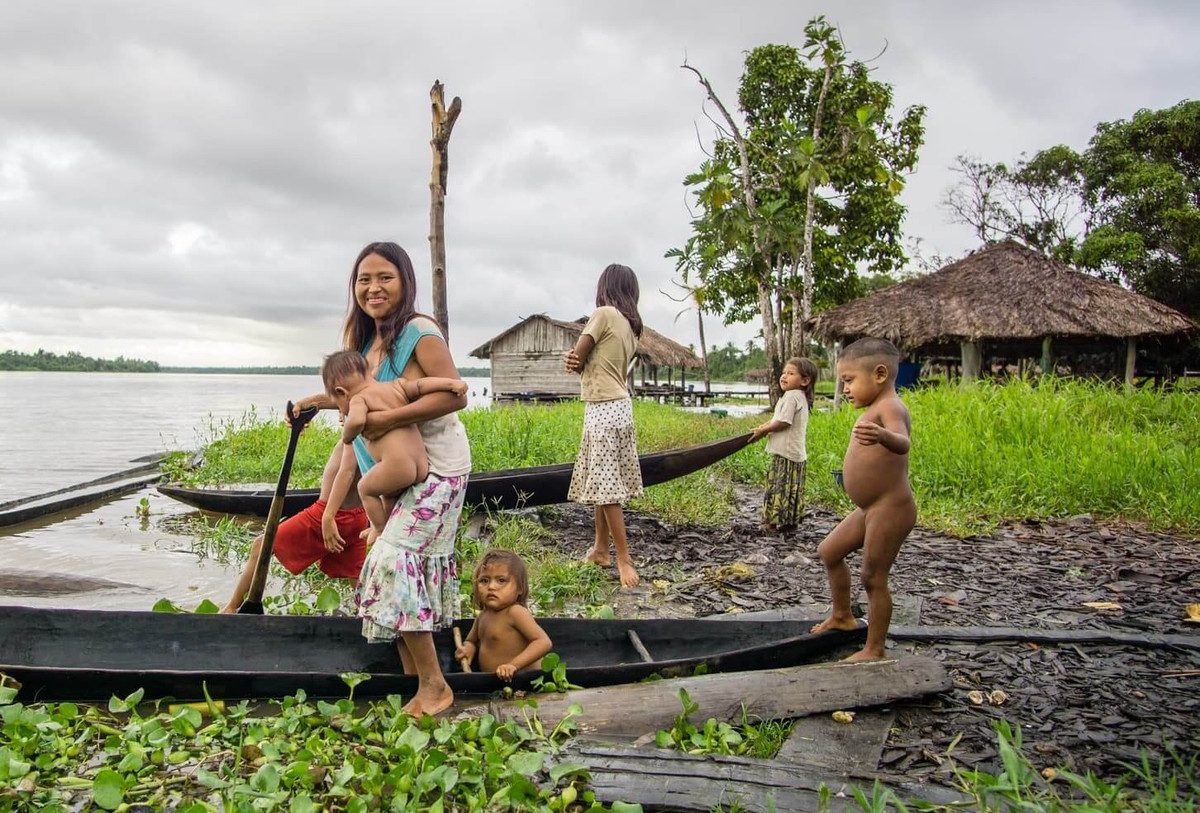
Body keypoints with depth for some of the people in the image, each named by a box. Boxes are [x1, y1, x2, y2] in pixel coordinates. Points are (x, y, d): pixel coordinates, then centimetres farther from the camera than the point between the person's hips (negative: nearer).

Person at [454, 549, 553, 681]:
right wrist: (468, 649, 3)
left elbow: (544, 642, -23)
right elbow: (471, 640, 27)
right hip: (493, 681, 11)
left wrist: (514, 665, -31)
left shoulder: (516, 612, -16)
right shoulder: (483, 615, 9)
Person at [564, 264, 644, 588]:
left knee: (605, 485, -6)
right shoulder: (631, 326, 14)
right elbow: (602, 364, 9)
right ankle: (600, 549, 23)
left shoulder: (604, 314, -10)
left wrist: (577, 360, 12)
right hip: (619, 404, 9)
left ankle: (624, 558, -3)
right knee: (605, 482, 14)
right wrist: (575, 358, -7)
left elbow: (577, 360, -9)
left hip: (602, 408, -9)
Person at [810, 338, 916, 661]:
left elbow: (903, 442, -39)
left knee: (873, 578, -2)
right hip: (868, 510, 11)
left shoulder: (890, 407, -18)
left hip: (890, 509, -11)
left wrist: (883, 436, -59)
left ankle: (874, 649, 11)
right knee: (829, 552, 20)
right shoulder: (874, 409, 13)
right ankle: (842, 616, 37)